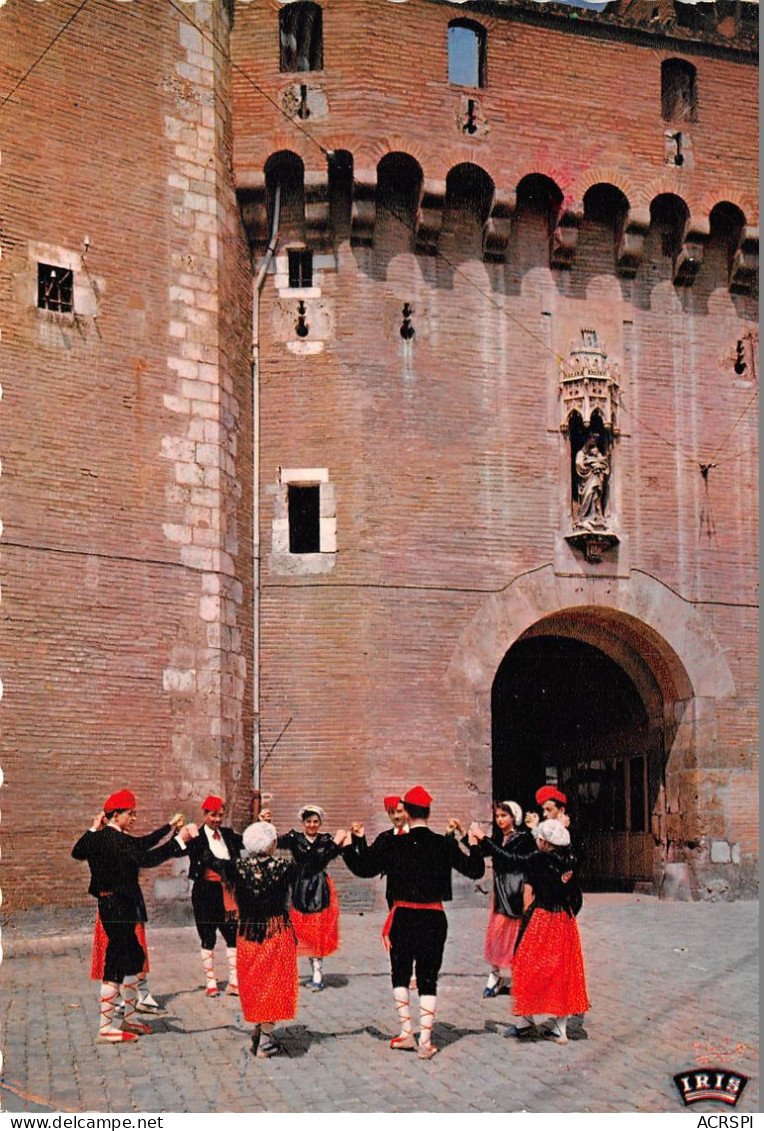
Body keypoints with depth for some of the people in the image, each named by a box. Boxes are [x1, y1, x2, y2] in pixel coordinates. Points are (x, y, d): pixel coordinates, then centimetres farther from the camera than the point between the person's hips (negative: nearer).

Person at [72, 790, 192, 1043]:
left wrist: (93, 829, 27)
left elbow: (77, 852, 26)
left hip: (108, 905, 10)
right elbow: (147, 859, -31)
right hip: (119, 906, -10)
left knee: (134, 958, 20)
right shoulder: (120, 840, -20)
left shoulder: (97, 838, 7)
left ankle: (129, 1018, 29)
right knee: (115, 965, -3)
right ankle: (106, 1027, 2)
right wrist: (179, 840, -27)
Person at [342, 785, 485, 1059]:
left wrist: (356, 841, 9)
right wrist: (474, 845, 17)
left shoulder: (392, 844, -8)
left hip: (403, 916, -1)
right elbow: (475, 870, 3)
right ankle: (425, 1041, 6)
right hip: (434, 918, 1)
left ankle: (407, 1033, 17)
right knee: (428, 979, 8)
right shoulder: (445, 845, -4)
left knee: (400, 975, 17)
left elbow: (363, 868, -3)